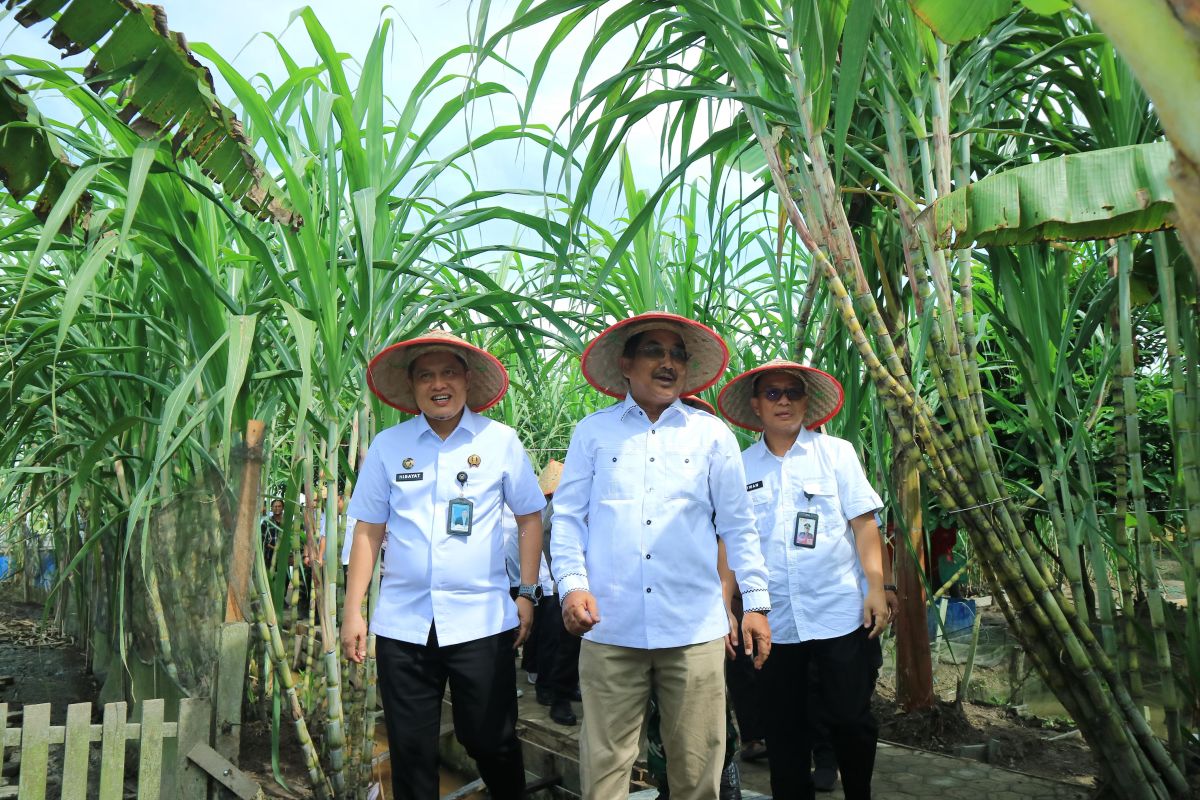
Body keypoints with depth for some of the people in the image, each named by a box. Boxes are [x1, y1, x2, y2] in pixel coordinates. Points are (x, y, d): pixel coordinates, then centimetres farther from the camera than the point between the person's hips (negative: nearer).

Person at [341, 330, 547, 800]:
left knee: (491, 742, 8)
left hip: (481, 620, -1)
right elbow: (368, 530, 7)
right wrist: (352, 611, 4)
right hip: (402, 623, 2)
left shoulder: (500, 441, 1)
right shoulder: (387, 446, 4)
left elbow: (529, 518, 7)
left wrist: (527, 593, 0)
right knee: (410, 749, 9)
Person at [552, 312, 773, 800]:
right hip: (610, 627, 0)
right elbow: (567, 516, 6)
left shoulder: (712, 434, 9)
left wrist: (756, 602, 6)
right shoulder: (593, 431, 8)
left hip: (695, 628, 1)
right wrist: (572, 584, -7)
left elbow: (738, 525, 10)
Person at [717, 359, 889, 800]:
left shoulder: (836, 452, 3)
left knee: (850, 720, 6)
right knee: (784, 728, 11)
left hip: (840, 613, -1)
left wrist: (876, 588, -8)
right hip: (774, 619, 2)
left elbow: (863, 523, 0)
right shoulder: (740, 467, 6)